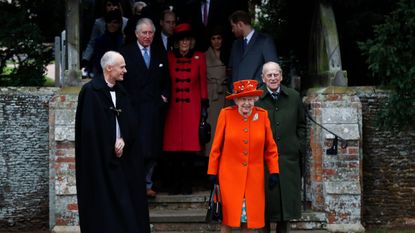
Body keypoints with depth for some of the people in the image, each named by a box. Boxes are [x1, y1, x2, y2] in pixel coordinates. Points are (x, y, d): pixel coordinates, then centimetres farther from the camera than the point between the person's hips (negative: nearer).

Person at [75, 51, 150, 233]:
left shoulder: (121, 92, 13)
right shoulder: (91, 91, -8)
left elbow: (130, 122, 11)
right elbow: (89, 128, -12)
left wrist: (124, 140, -8)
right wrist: (109, 149, -11)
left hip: (122, 155, 6)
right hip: (100, 157, -6)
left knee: (124, 197, 5)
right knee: (103, 204, -5)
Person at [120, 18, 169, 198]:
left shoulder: (160, 54, 14)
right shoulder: (126, 53, 0)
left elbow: (166, 79, 21)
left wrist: (164, 95, 6)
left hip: (155, 109, 4)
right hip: (134, 109, -4)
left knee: (153, 150, 6)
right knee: (136, 149, -9)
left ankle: (147, 184, 18)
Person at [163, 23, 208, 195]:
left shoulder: (199, 57, 6)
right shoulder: (169, 57, 7)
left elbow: (202, 81, 8)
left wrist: (204, 102, 3)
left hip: (192, 106, -1)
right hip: (174, 106, 1)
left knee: (190, 144, -3)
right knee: (173, 145, -2)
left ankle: (186, 184, 7)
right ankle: (174, 184, 8)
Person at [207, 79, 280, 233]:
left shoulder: (262, 115, 0)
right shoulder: (226, 114, -6)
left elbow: (270, 147, 6)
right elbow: (216, 147, -1)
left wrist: (274, 172, 1)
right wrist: (212, 173, -1)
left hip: (254, 178, 2)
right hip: (229, 176, -2)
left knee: (248, 217, 8)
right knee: (228, 217, 3)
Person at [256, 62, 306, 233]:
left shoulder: (294, 97, 7)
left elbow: (301, 125, 14)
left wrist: (300, 147, 6)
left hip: (288, 159, 3)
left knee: (287, 199, 10)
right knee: (265, 200, 4)